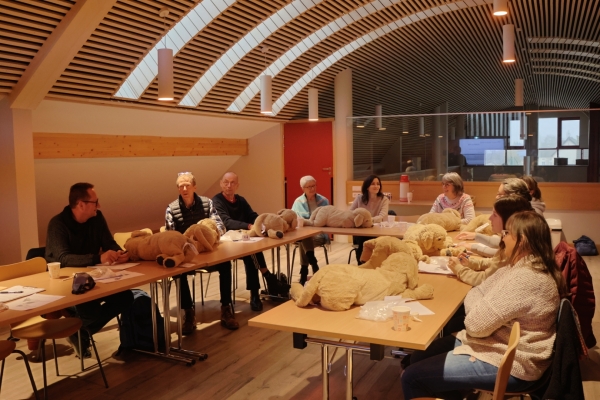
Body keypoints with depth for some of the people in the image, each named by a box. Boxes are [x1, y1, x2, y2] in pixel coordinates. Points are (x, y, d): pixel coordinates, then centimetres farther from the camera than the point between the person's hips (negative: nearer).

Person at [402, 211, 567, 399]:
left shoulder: (526, 279, -27)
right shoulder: (521, 267, 5)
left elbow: (476, 324, -25)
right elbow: (477, 292, 9)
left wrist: (476, 311, -5)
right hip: (498, 344, 10)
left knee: (411, 377, -9)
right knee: (419, 355, 13)